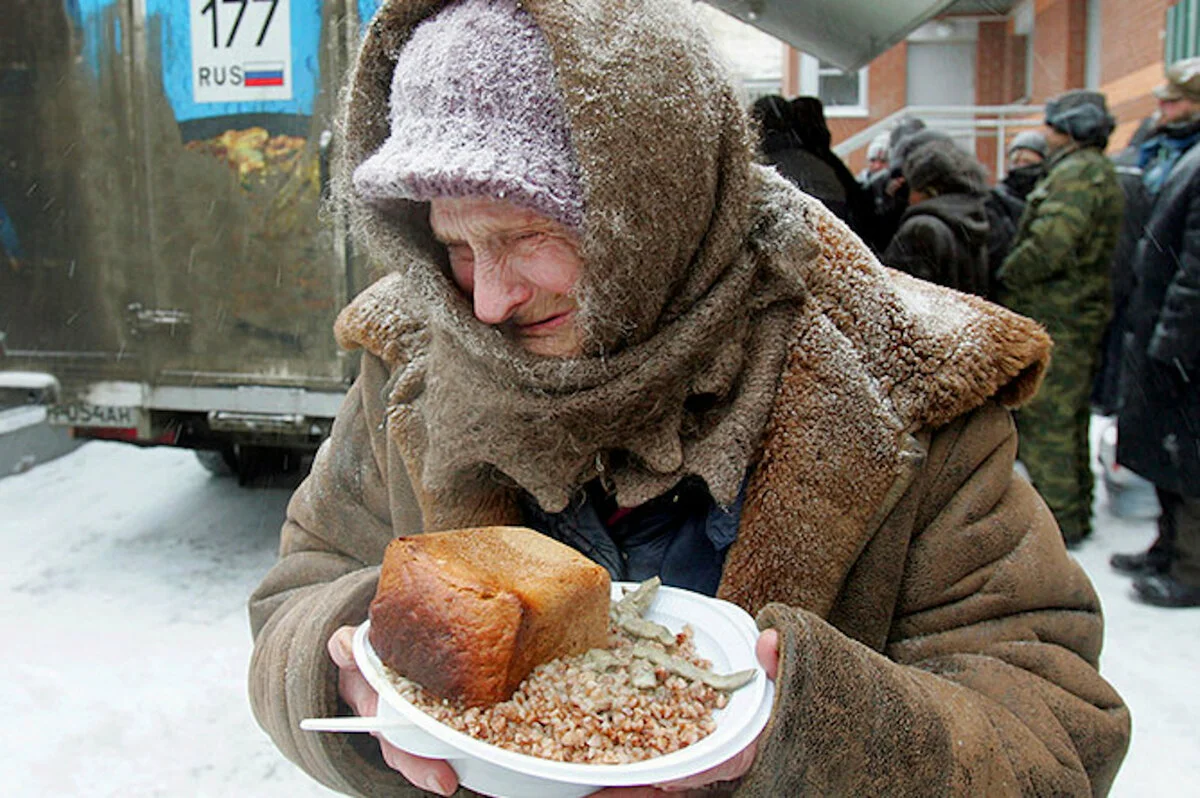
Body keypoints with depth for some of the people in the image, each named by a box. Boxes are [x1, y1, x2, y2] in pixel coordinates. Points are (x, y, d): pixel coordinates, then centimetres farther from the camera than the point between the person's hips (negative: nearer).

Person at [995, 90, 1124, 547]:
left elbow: (1050, 245, -26)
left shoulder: (1076, 172, -14)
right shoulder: (1101, 174, 19)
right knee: (1069, 419, 18)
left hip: (1054, 320, -11)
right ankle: (1076, 513, 29)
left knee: (1043, 422, -4)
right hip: (1082, 317, 11)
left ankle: (1058, 521, 2)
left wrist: (1003, 278, -12)